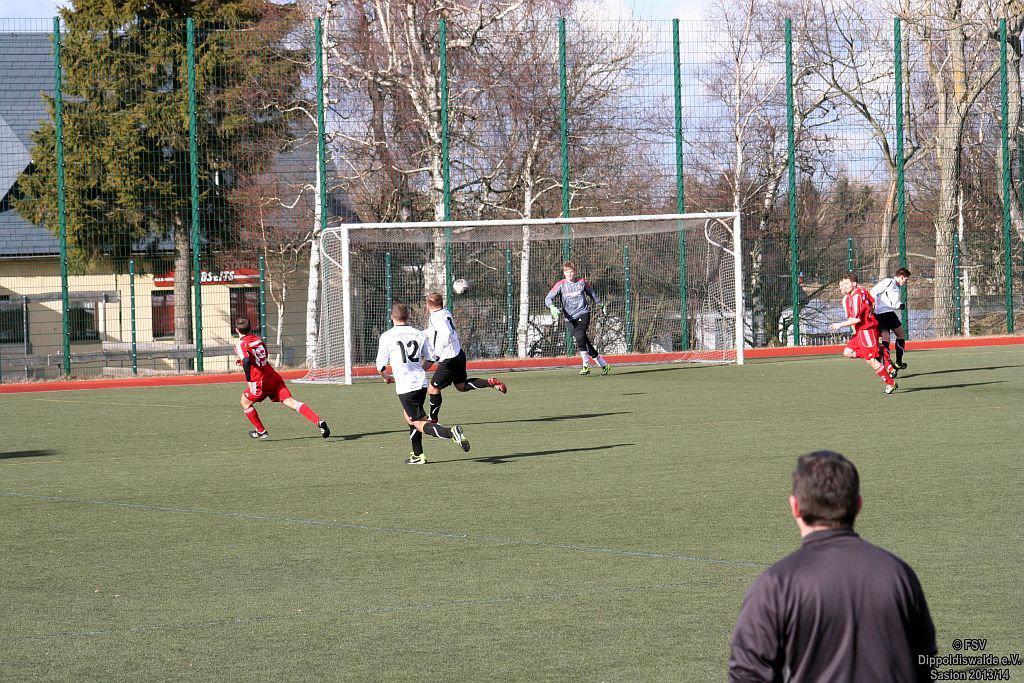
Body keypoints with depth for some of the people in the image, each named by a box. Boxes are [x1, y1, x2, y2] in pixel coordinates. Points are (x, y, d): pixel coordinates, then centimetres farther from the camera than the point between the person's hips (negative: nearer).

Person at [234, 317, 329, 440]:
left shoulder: (241, 344, -7)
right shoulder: (258, 339, 15)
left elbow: (246, 361, -26)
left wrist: (249, 381, -21)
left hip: (260, 382, -6)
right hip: (274, 377, 6)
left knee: (245, 402, 19)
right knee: (290, 401, -5)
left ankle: (261, 431, 24)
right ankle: (319, 421, -21)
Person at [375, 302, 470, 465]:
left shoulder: (386, 337, -6)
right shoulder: (419, 334, 5)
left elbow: (381, 365, -2)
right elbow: (431, 359, 9)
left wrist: (386, 376, 20)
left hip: (405, 386, -6)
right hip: (421, 383, 6)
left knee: (421, 424, -4)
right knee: (409, 417, 26)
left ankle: (452, 433, -28)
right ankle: (418, 455, 28)